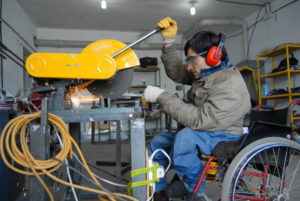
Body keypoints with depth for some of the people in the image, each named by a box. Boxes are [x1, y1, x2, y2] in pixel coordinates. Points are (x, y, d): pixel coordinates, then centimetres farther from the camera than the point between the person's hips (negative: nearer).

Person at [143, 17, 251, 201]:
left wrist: (161, 96, -30)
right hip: (202, 131, 9)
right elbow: (176, 72, 10)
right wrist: (169, 41, -1)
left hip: (224, 137, -9)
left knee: (185, 137, -36)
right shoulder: (206, 73, 3)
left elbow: (200, 120, -33)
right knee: (158, 142, 5)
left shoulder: (230, 84, -26)